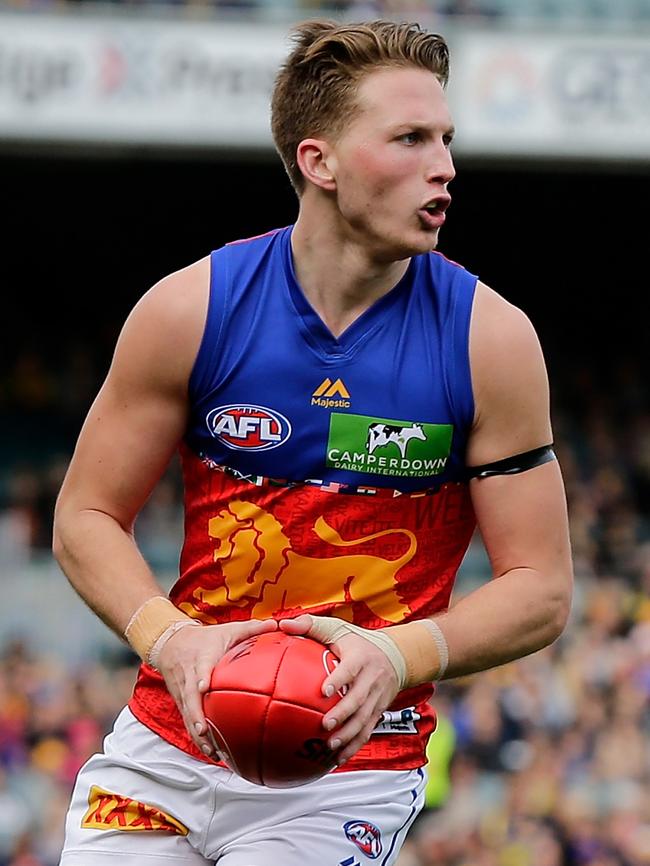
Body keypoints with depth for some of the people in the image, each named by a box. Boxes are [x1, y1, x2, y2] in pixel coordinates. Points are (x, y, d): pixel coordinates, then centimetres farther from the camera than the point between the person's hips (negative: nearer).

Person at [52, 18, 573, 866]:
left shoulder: (489, 338, -7)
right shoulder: (190, 310, -5)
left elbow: (541, 590, -5)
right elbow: (86, 517, 2)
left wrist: (398, 655, -23)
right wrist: (169, 638, -17)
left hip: (349, 773, -2)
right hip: (166, 745, 2)